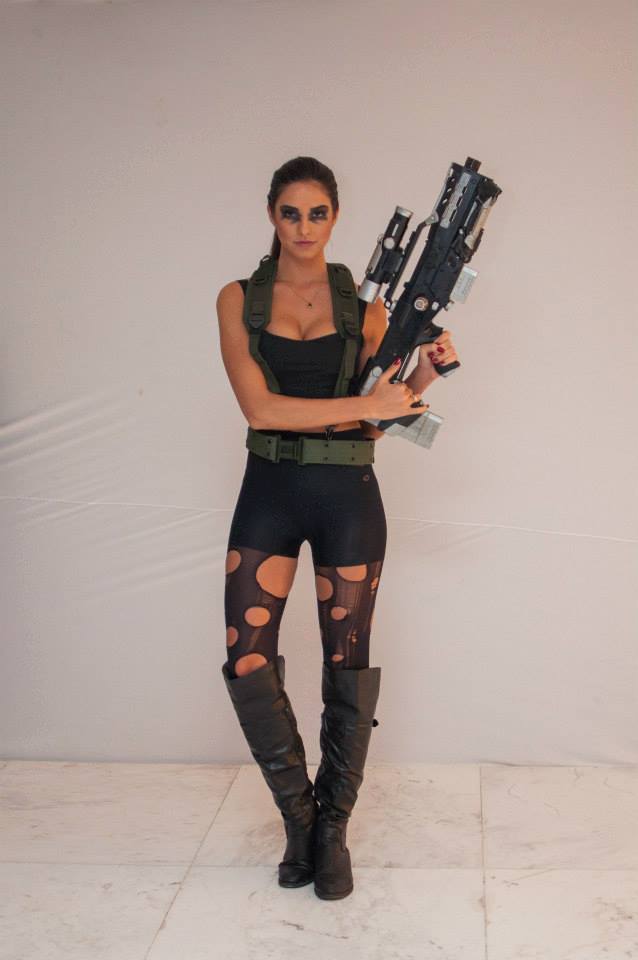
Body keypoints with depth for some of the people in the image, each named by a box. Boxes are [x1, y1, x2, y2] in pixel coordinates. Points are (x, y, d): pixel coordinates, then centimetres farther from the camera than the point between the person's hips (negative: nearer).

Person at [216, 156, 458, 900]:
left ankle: (332, 829, 23)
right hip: (269, 490, 0)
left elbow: (377, 418, 4)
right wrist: (363, 405, -18)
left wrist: (422, 376, -13)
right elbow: (259, 407, -12)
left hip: (347, 494, 0)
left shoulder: (363, 302, 4)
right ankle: (298, 814, 20)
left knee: (347, 669, 5)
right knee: (247, 663, -4)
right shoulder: (239, 299, 1)